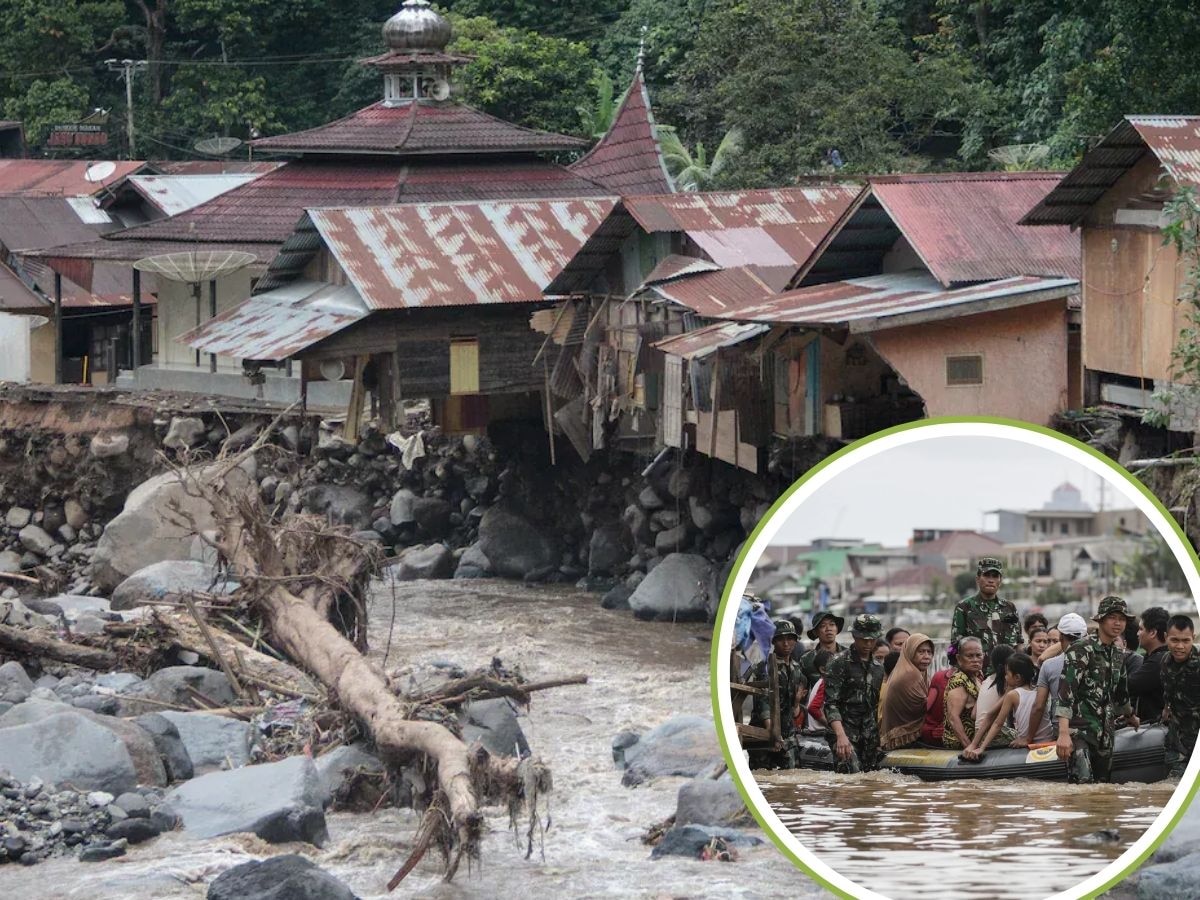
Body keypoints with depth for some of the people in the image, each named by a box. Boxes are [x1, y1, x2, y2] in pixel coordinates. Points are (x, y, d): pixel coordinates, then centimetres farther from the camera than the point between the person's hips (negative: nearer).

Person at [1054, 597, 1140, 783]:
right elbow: (1066, 691, -18)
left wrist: (1130, 717, 50)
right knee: (1083, 785, -22)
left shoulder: (1117, 656, 15)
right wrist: (1063, 733, -27)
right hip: (1079, 730, -8)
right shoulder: (1081, 651, -9)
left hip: (1105, 733, 8)